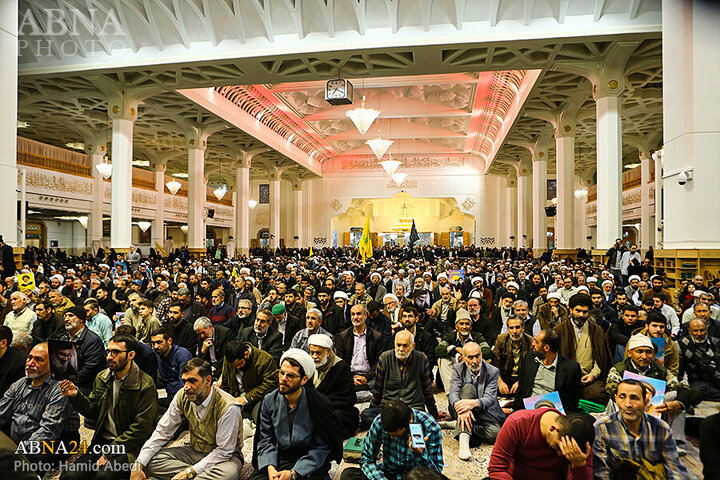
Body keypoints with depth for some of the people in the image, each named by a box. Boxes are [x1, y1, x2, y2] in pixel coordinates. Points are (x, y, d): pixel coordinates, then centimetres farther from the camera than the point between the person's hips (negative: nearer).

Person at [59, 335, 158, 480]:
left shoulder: (145, 386, -14)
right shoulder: (101, 378, 7)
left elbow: (141, 428, -15)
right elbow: (93, 412, 13)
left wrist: (109, 453, -14)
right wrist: (76, 395, -3)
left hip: (129, 447, -5)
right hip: (101, 442, 6)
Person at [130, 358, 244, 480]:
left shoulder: (228, 407, -26)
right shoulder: (182, 396, -8)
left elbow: (224, 451, -22)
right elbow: (162, 432, -2)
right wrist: (138, 465, -13)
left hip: (226, 456, -6)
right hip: (195, 451, 7)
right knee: (151, 461, -14)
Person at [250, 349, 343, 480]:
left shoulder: (320, 404, -11)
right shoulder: (269, 401, 0)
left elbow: (320, 448, -9)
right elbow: (265, 440, 4)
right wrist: (270, 467, -14)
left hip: (310, 463, -3)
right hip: (278, 459, 3)